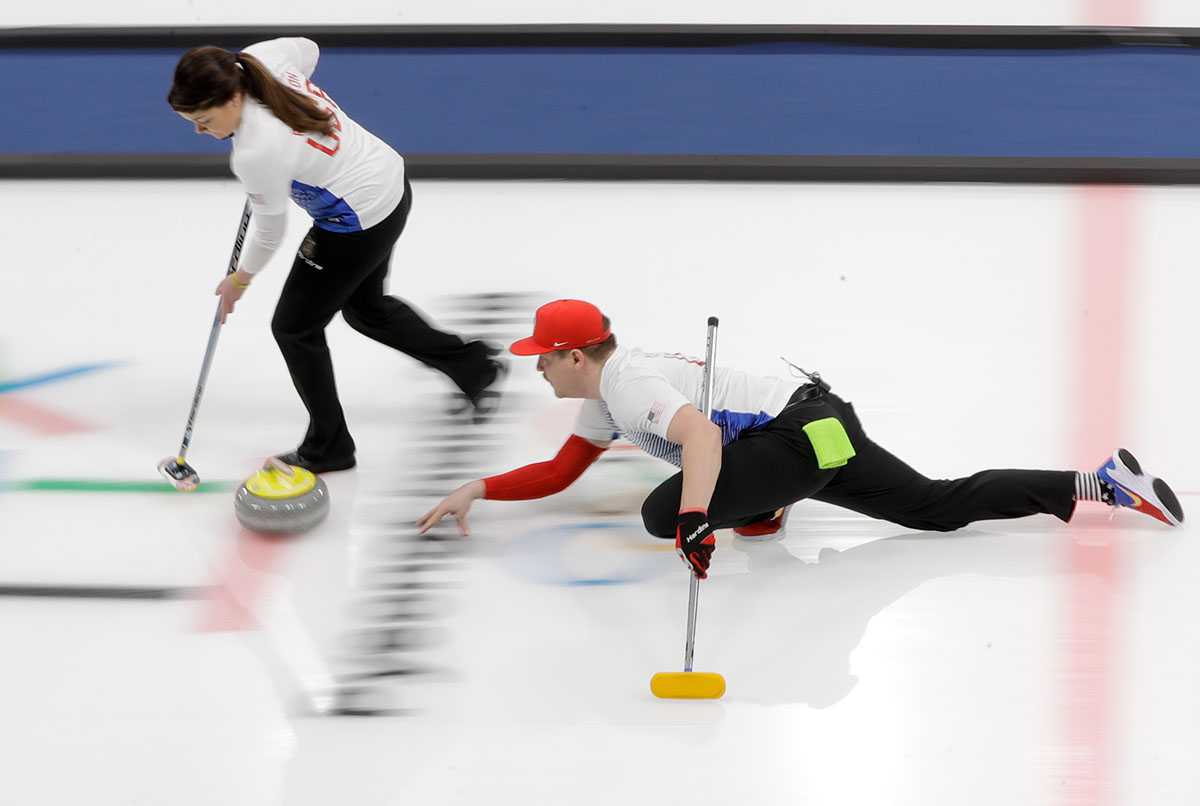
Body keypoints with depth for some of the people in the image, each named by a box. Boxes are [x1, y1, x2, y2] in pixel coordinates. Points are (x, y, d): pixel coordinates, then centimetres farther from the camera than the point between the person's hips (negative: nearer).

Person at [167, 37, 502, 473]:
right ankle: (474, 365, 38)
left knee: (294, 327, 10)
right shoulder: (260, 57, -12)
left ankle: (328, 449, 26)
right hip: (390, 180, 9)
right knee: (365, 307, 29)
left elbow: (269, 232, -14)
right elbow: (307, 48, 13)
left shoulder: (256, 152, -32)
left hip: (358, 225, -9)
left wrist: (239, 280, 5)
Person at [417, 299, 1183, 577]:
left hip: (806, 433, -10)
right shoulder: (606, 394, 16)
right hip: (820, 432, 10)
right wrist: (478, 488, 15)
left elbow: (701, 436, -33)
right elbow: (557, 475, 22)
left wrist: (695, 518, -46)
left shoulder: (631, 382, -15)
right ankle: (1098, 480, 10)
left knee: (662, 513, -20)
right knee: (943, 505, 13)